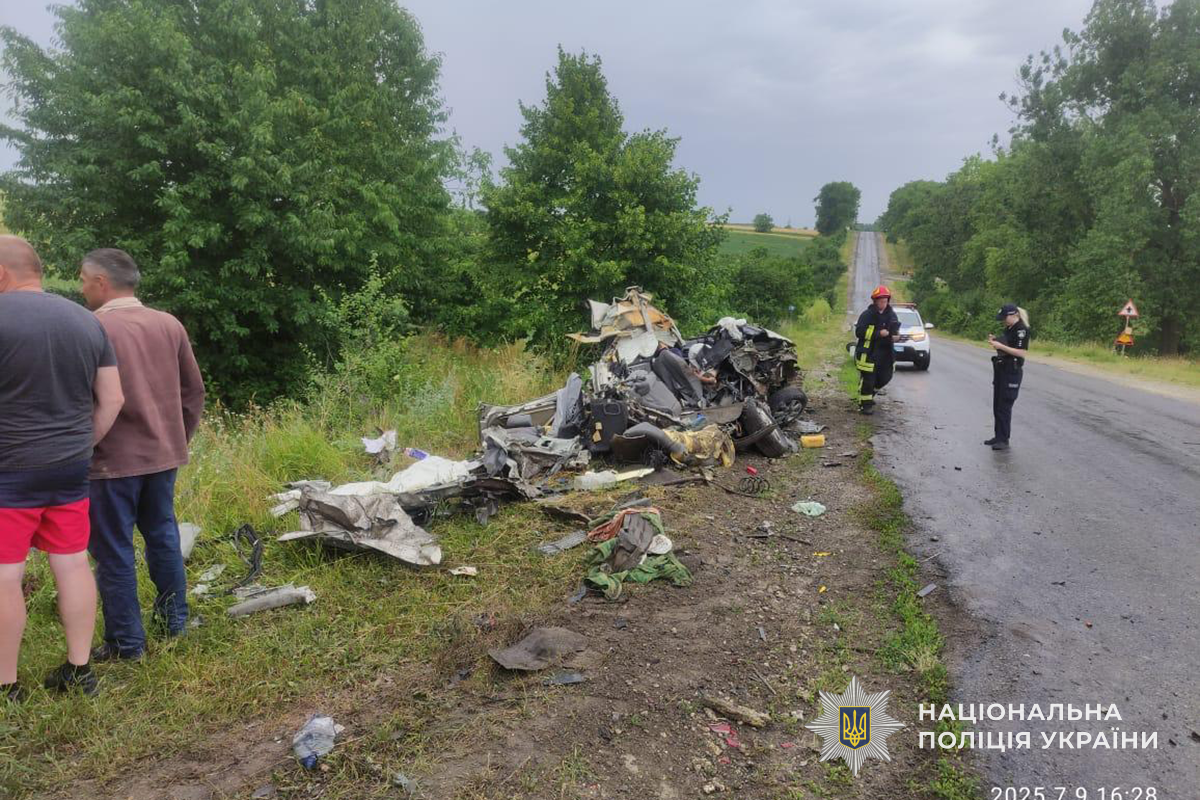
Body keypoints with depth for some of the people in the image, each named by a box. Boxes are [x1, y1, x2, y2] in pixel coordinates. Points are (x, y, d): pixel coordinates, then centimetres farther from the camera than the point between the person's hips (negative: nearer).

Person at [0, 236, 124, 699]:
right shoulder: (86, 319, 6)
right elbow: (112, 400, 8)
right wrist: (81, 446, 16)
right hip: (71, 468, 6)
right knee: (73, 565, 11)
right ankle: (79, 669, 20)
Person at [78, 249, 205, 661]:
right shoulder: (170, 325, 3)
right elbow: (194, 390, 8)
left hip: (113, 460, -6)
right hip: (164, 455, 6)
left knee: (114, 550, 6)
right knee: (163, 535, 19)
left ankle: (126, 642, 14)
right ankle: (174, 619, 31)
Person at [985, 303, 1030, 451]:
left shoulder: (1021, 329, -14)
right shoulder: (1008, 328, 13)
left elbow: (1020, 352, -20)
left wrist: (1000, 346, -21)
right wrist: (995, 341, 3)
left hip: (1012, 371, -9)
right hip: (1001, 368, 9)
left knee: (1004, 406, -7)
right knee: (997, 404, 13)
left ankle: (1004, 440, -2)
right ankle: (998, 436, 22)